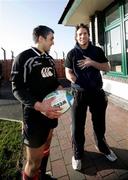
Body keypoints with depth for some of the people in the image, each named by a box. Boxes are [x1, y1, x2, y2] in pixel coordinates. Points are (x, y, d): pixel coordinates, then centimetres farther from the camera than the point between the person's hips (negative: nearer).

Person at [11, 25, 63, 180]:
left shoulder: (49, 59, 11)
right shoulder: (23, 58, -9)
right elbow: (17, 88, -15)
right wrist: (39, 105, -29)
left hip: (51, 111, 8)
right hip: (34, 114, -7)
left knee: (45, 149, 24)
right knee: (34, 160, 2)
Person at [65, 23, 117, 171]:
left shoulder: (97, 51, 6)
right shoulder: (72, 53, 2)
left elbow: (107, 67, 4)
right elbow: (68, 73, -2)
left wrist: (92, 63, -11)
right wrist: (73, 78, -22)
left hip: (97, 92, 2)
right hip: (79, 93, -1)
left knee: (99, 123, 17)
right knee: (77, 126, 5)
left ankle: (103, 147, 43)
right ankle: (78, 154, 28)